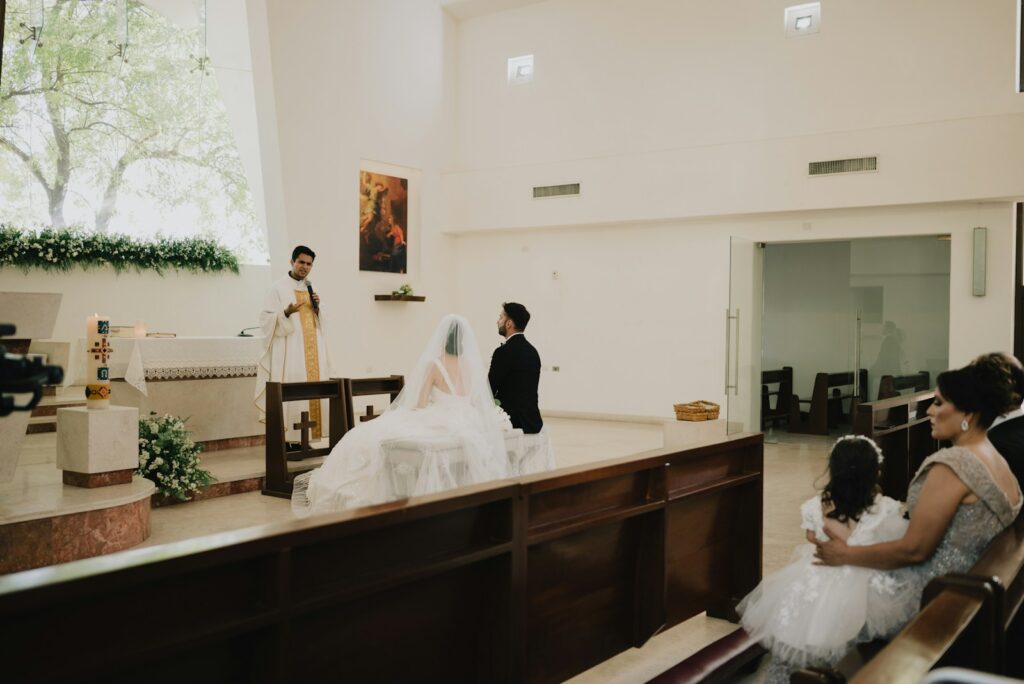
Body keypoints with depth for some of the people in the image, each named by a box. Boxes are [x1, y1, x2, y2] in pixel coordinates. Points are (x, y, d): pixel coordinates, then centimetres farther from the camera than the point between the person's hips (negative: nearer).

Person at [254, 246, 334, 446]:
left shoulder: (311, 289, 17)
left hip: (311, 352, 6)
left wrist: (317, 309, 1)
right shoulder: (278, 288, -3)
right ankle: (287, 440, -6)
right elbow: (266, 319, -10)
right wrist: (286, 313, -27)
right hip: (289, 352, -6)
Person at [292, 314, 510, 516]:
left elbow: (420, 406, -8)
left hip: (440, 426, -6)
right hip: (468, 430, 6)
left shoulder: (433, 363, -9)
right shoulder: (473, 365, 5)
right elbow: (479, 404, 15)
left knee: (373, 436, 1)